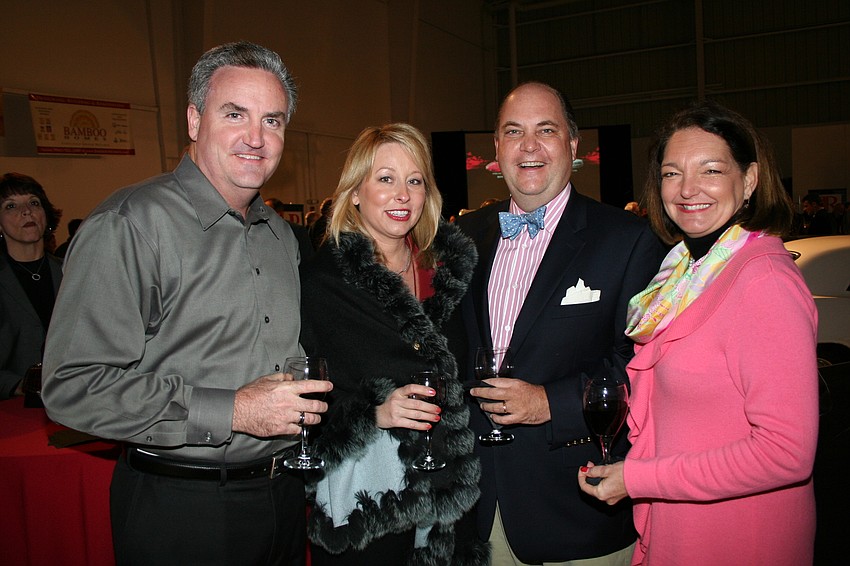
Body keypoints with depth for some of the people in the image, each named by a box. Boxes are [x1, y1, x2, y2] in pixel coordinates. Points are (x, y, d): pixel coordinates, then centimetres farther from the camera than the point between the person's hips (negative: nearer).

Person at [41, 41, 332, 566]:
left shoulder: (282, 235, 9)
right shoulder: (129, 224, -16)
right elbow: (72, 387, -21)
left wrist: (307, 399, 2)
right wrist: (230, 411, -23)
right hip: (180, 509, -6)